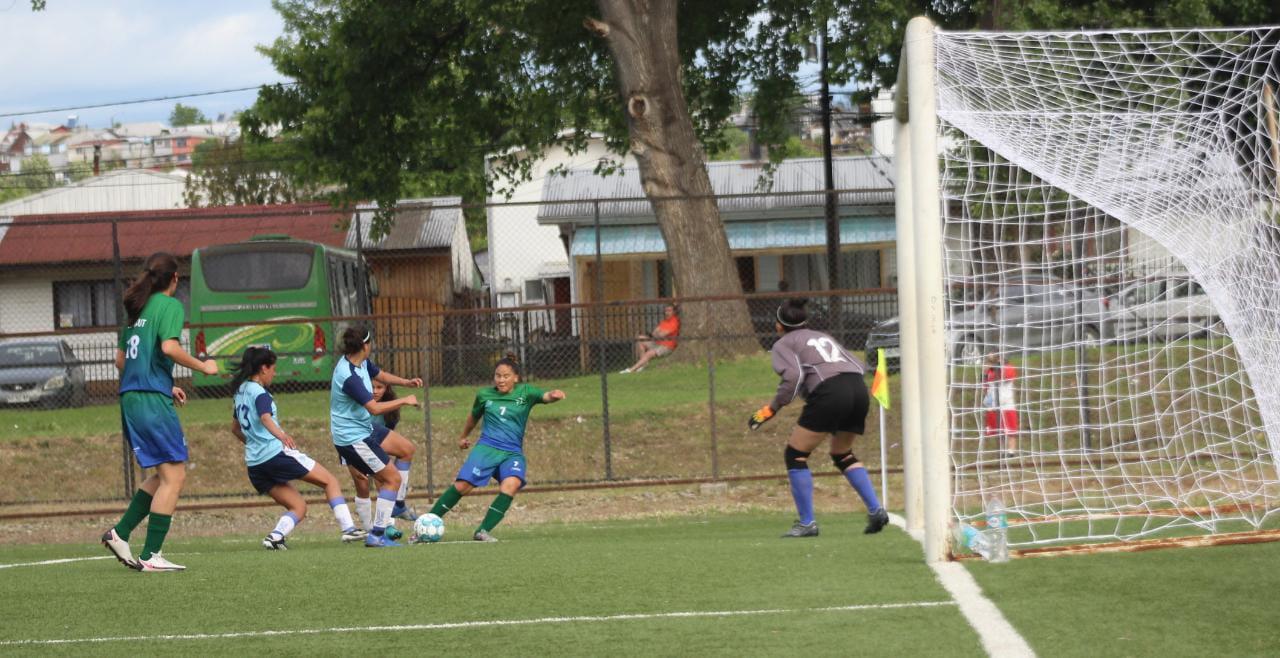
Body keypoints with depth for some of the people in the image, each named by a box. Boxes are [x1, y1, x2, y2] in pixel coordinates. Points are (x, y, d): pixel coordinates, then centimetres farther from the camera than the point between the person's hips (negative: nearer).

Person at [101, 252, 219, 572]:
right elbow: (169, 347, -20)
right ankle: (150, 555, -9)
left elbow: (120, 360, 23)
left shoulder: (137, 308, 19)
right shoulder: (169, 305, -4)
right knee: (174, 475, -5)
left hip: (129, 399, 8)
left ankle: (120, 533, 9)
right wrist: (203, 366, -6)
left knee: (163, 474, 17)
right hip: (153, 400, -8)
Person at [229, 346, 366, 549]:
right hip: (275, 454, -8)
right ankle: (348, 528, -7)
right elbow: (266, 418, -29)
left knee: (298, 507, 11)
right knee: (329, 480, 4)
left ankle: (275, 536, -15)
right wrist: (282, 435, -45)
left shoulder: (241, 391, 16)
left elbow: (235, 428, 28)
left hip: (254, 464, 8)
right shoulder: (259, 393, -9)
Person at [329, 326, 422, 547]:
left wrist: (406, 382, 7)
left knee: (407, 449, 21)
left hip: (365, 428, 10)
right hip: (353, 437, -10)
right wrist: (404, 401, -20)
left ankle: (398, 504, 29)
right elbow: (374, 408, -33)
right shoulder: (349, 377, -30)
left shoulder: (362, 363, 0)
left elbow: (380, 374, 22)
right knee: (393, 478, -8)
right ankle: (376, 535, -6)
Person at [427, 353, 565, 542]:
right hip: (487, 448, 1)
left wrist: (553, 395, -40)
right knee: (462, 485, -15)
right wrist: (463, 437, 42)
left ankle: (483, 531, -23)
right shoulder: (484, 395, 8)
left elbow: (545, 396, -17)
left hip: (513, 453, -1)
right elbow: (474, 416, 28)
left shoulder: (525, 392, 3)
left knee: (511, 484, -29)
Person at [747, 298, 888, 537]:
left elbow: (793, 375, -7)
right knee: (842, 454, 26)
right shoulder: (823, 337, 31)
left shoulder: (783, 344, 12)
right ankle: (876, 510, 13)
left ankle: (806, 522, 1)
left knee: (796, 454, 6)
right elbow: (858, 366, 24)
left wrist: (772, 408, -3)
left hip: (828, 394, -7)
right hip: (859, 390, 7)